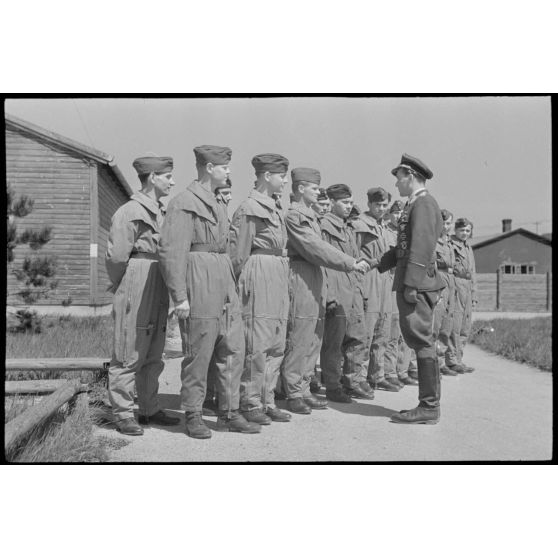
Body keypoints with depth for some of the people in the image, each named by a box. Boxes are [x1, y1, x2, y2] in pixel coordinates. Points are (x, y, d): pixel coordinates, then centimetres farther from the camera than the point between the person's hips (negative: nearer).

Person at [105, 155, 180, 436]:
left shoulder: (159, 212, 16)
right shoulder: (129, 212, -10)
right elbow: (115, 256, -11)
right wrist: (122, 290, 1)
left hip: (159, 292, 8)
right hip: (136, 291, -8)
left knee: (153, 357, 13)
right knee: (128, 356, -2)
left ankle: (149, 409, 22)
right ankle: (123, 415, 6)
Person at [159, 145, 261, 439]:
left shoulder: (217, 204, 18)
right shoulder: (184, 203, -9)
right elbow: (170, 251, -15)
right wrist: (180, 297, -18)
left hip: (225, 283, 9)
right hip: (199, 283, -8)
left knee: (233, 351, 8)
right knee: (198, 354, 0)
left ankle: (229, 414, 18)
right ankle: (193, 417, 13)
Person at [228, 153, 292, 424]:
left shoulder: (276, 209, 17)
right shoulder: (249, 209, -9)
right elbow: (238, 253, -10)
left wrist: (284, 278, 16)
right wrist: (242, 284, -8)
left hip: (279, 280, 9)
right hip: (259, 278, -9)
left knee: (277, 346, 10)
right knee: (257, 345, -4)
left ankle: (267, 401, 19)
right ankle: (250, 404, 6)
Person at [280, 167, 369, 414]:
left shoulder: (311, 216, 19)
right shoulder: (293, 215, -11)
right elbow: (315, 248, -18)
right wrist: (351, 263, -16)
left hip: (315, 283, 10)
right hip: (300, 281, -10)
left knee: (312, 341, 12)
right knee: (298, 341, -4)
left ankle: (304, 390, 20)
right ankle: (294, 394, 5)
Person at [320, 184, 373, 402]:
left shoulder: (348, 229, 21)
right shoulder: (324, 226, -6)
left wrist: (361, 289, 17)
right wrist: (329, 294, -18)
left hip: (354, 292, 8)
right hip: (336, 292, -8)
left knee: (358, 337, 10)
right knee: (333, 341, -2)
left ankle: (353, 380, 21)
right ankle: (333, 387, 7)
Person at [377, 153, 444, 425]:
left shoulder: (424, 203, -10)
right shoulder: (413, 205, 20)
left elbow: (421, 247, -18)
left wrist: (412, 284, -22)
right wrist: (378, 265, 27)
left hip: (417, 284, -10)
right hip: (409, 283, 10)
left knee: (422, 341, -7)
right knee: (418, 341, 10)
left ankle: (429, 407, -3)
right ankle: (427, 404, 15)